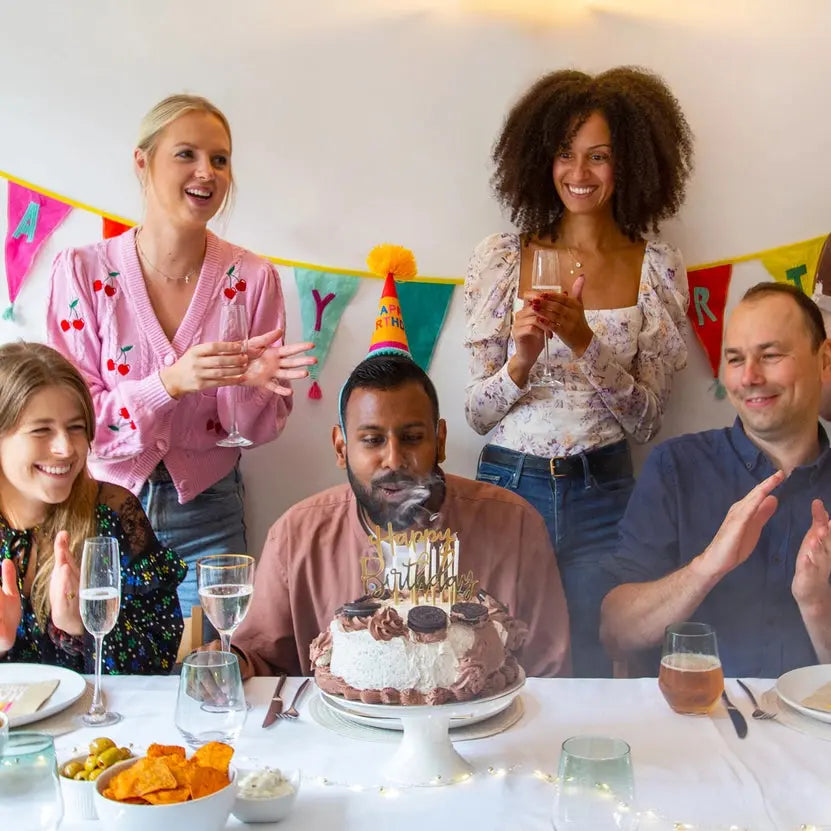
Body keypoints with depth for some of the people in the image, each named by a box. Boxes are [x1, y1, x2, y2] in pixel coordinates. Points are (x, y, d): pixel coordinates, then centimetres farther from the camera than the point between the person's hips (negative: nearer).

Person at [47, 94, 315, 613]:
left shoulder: (253, 279, -6)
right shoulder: (81, 272, -8)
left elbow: (260, 429, 0)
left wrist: (251, 383, -23)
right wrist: (170, 383, -27)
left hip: (207, 516, 1)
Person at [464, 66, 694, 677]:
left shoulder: (658, 270, 1)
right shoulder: (500, 259, 0)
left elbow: (647, 421, -3)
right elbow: (477, 414, 1)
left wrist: (586, 342, -18)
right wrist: (520, 364, -20)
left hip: (601, 495, 0)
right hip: (507, 483, 0)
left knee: (593, 672, 5)